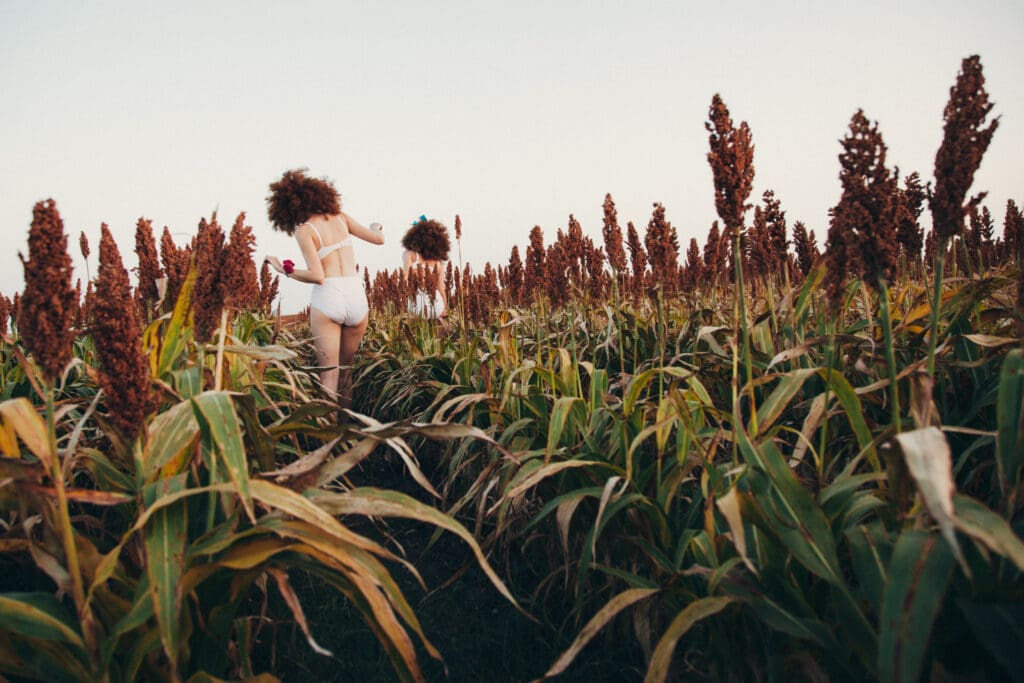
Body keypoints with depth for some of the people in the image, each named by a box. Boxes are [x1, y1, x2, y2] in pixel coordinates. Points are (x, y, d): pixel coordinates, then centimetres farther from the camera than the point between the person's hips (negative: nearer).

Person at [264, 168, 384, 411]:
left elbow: (317, 275, -12)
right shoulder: (340, 217, 10)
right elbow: (378, 239, 13)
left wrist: (285, 270, 2)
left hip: (327, 298, -4)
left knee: (329, 374, 1)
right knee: (346, 368, 17)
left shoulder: (304, 230, -3)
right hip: (357, 296, 4)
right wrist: (376, 227, 36)